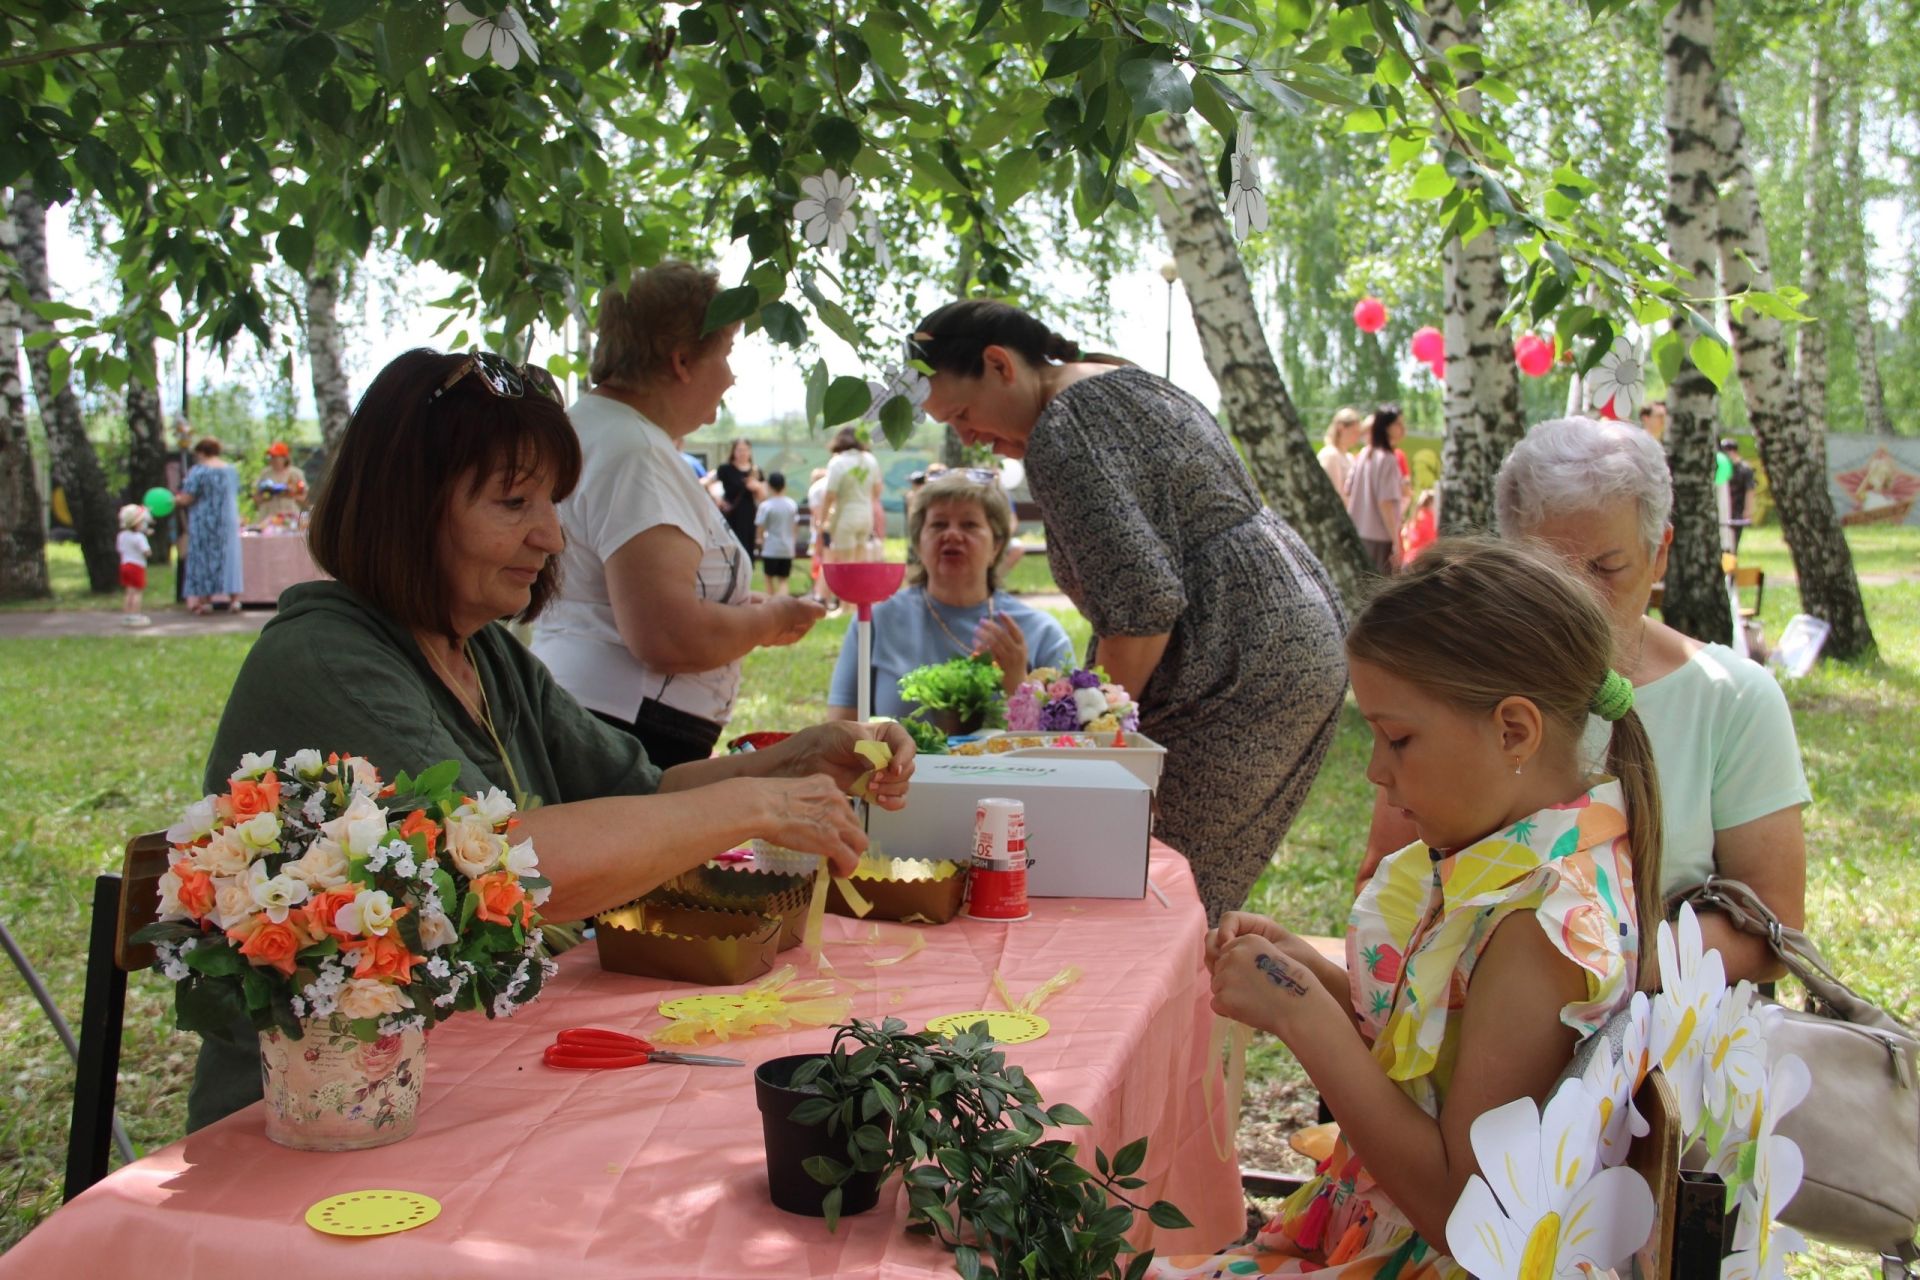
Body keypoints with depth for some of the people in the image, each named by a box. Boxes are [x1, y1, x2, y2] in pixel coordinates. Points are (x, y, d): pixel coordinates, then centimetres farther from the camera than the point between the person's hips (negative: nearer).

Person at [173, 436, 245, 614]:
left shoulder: (198, 471, -12)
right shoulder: (232, 470, 6)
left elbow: (186, 499, -14)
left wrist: (175, 499, 5)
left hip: (204, 522, -5)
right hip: (229, 521, 5)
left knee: (204, 559, 2)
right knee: (229, 558, 8)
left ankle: (205, 601, 3)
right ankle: (234, 599, 4)